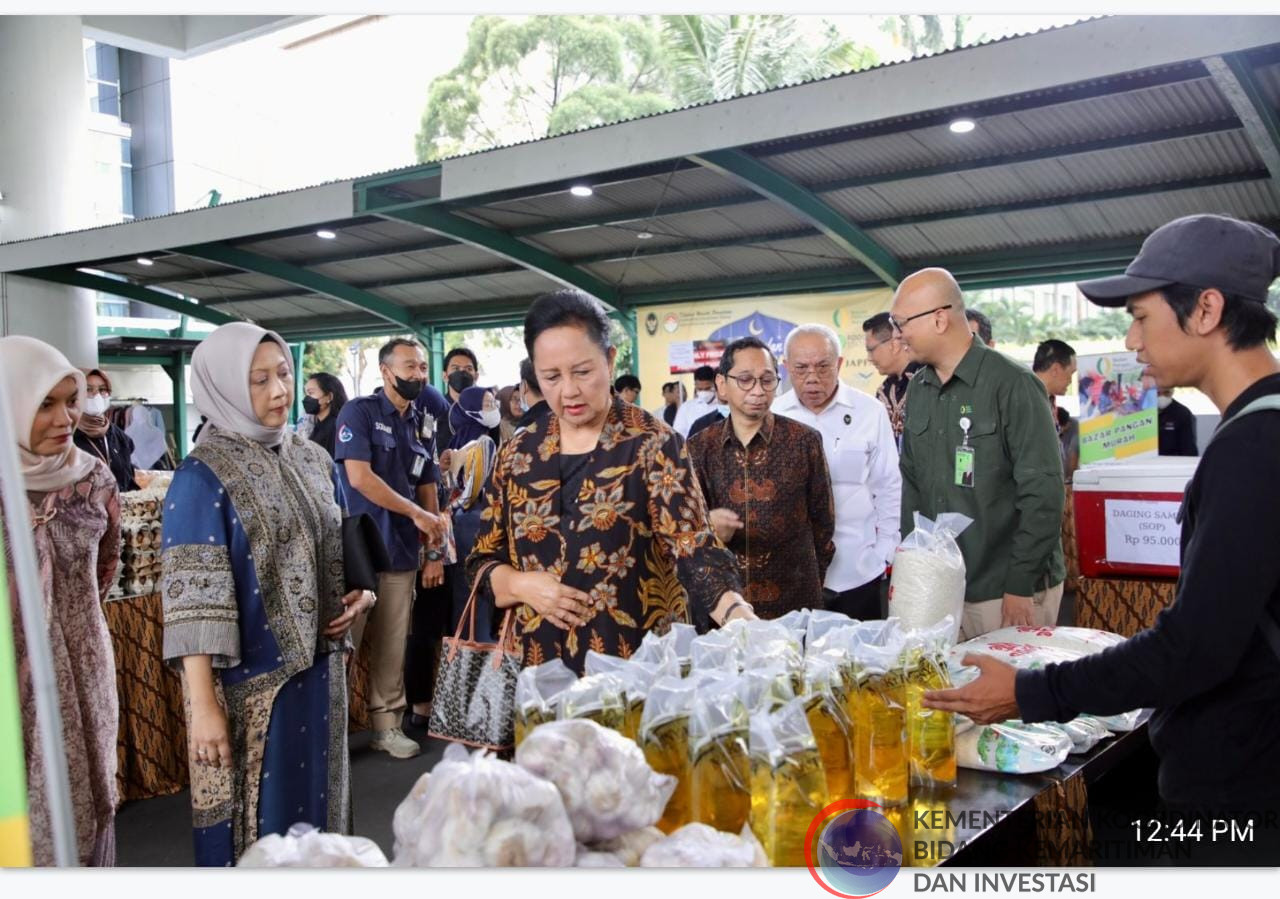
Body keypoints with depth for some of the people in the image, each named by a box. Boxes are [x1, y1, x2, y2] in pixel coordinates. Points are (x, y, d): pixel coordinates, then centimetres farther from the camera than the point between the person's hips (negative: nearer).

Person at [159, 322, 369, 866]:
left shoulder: (313, 460, 6)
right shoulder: (202, 477, -13)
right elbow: (194, 602, -18)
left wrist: (357, 594, -1)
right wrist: (204, 704, -21)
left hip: (317, 666, 6)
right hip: (248, 678, -6)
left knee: (315, 798, 19)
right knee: (257, 821, 7)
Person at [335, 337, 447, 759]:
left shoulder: (421, 424, 14)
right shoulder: (359, 412, -5)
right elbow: (360, 477, -15)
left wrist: (435, 551, 8)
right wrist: (417, 513, -9)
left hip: (402, 552, 6)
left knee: (392, 647, 10)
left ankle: (386, 724, 21)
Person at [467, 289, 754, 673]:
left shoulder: (651, 443, -9)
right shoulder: (517, 454, 3)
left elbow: (694, 546, -19)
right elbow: (482, 563, 9)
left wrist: (737, 612, -37)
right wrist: (523, 584, -11)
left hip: (642, 664, -3)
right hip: (543, 667, 4)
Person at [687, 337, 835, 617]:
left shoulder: (804, 440, -5)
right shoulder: (699, 448, 0)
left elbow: (822, 518, 3)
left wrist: (809, 581, 9)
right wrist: (709, 528, -23)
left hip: (794, 600, -1)